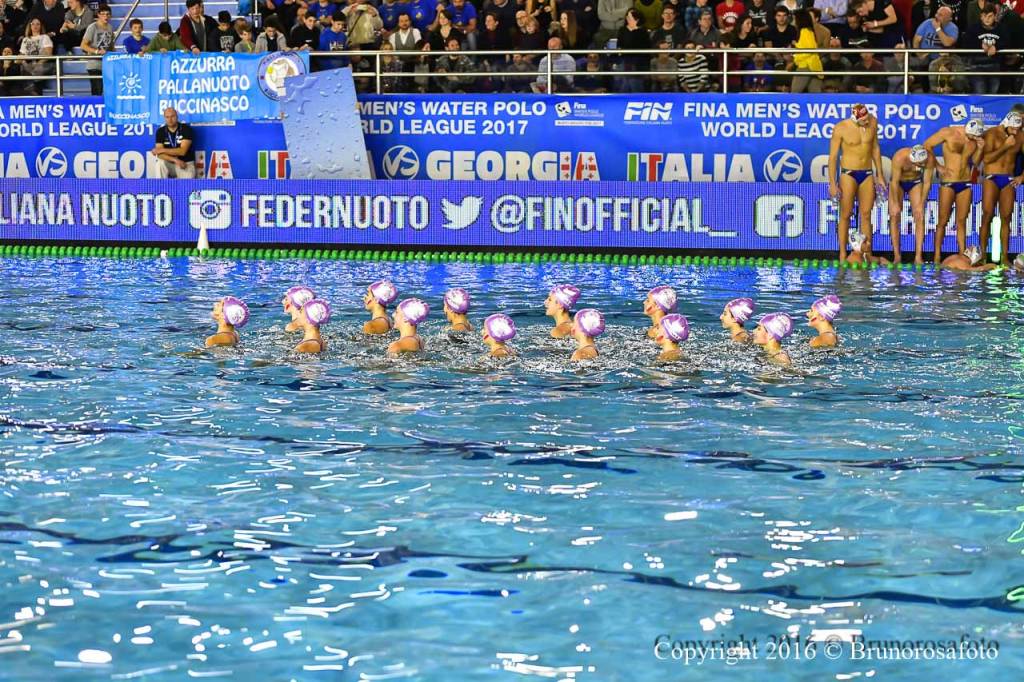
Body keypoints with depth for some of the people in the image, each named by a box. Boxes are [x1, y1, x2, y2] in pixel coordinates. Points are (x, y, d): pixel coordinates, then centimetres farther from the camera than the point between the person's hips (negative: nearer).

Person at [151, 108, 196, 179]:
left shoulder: (186, 129, -9)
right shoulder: (160, 131, -1)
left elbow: (182, 151, -18)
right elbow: (160, 154, -10)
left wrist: (162, 150, -18)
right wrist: (175, 160, -25)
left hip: (186, 164, -3)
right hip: (170, 164, 3)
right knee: (160, 163, -31)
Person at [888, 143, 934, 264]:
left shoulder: (930, 159, -29)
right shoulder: (899, 157, -36)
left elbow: (927, 182, -17)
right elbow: (895, 182, -26)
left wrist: (921, 204, -16)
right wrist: (895, 204, -21)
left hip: (916, 182, 1)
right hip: (899, 182, -1)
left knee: (920, 217, -9)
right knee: (894, 216, -10)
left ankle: (918, 257, -12)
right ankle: (897, 256, -7)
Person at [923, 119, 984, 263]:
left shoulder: (975, 139, 5)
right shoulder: (948, 133, -8)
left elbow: (975, 162, 14)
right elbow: (927, 145, -3)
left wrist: (980, 149, -5)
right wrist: (938, 167, -4)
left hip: (965, 183, 4)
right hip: (948, 182, -4)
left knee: (961, 222, 5)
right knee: (943, 221, -1)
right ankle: (937, 257, 2)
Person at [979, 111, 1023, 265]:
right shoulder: (992, 134, -7)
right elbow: (986, 158, -17)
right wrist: (1005, 146, -19)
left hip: (1009, 180, 4)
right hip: (991, 178, -4)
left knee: (1006, 218, 1)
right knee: (987, 215, -10)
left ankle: (1004, 257, 2)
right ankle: (982, 255, -8)